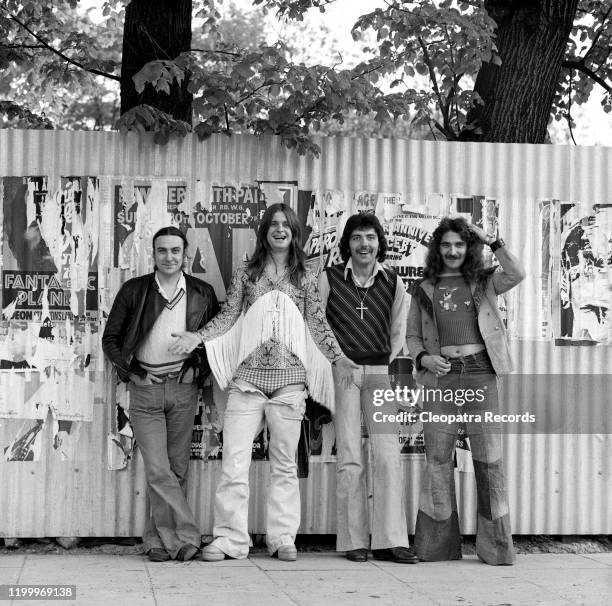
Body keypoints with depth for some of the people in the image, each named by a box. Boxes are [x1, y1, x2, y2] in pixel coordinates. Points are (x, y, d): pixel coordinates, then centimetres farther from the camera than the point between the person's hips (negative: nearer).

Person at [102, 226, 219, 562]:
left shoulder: (202, 293, 6)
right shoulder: (133, 291, 3)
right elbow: (110, 339, 8)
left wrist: (199, 368, -1)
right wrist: (131, 371, -3)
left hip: (184, 387, 2)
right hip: (145, 388, -1)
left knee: (176, 470, 3)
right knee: (158, 471, -10)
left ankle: (157, 539, 14)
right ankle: (185, 537, -5)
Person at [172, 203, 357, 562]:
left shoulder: (305, 280, 10)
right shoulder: (245, 275, 10)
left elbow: (319, 324, 9)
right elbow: (229, 316, 7)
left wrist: (338, 357, -3)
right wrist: (198, 337, -7)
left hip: (289, 378, 0)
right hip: (247, 376, 0)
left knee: (285, 462, 5)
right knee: (234, 459, -6)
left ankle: (283, 538, 11)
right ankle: (230, 539, -1)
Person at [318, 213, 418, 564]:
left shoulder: (393, 282, 11)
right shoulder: (329, 278, 4)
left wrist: (392, 368, 8)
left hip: (381, 372, 2)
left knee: (389, 456, -8)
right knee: (350, 459, -3)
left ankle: (390, 540, -6)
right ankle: (354, 541, 3)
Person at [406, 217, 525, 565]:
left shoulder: (483, 283, 10)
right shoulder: (425, 290, 13)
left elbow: (517, 274, -8)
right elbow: (413, 336, 14)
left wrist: (491, 241, -5)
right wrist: (423, 357, -5)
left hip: (480, 374, -1)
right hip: (441, 376, 1)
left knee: (489, 460, -3)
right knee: (438, 460, 2)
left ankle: (496, 547, 2)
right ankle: (437, 546, 9)